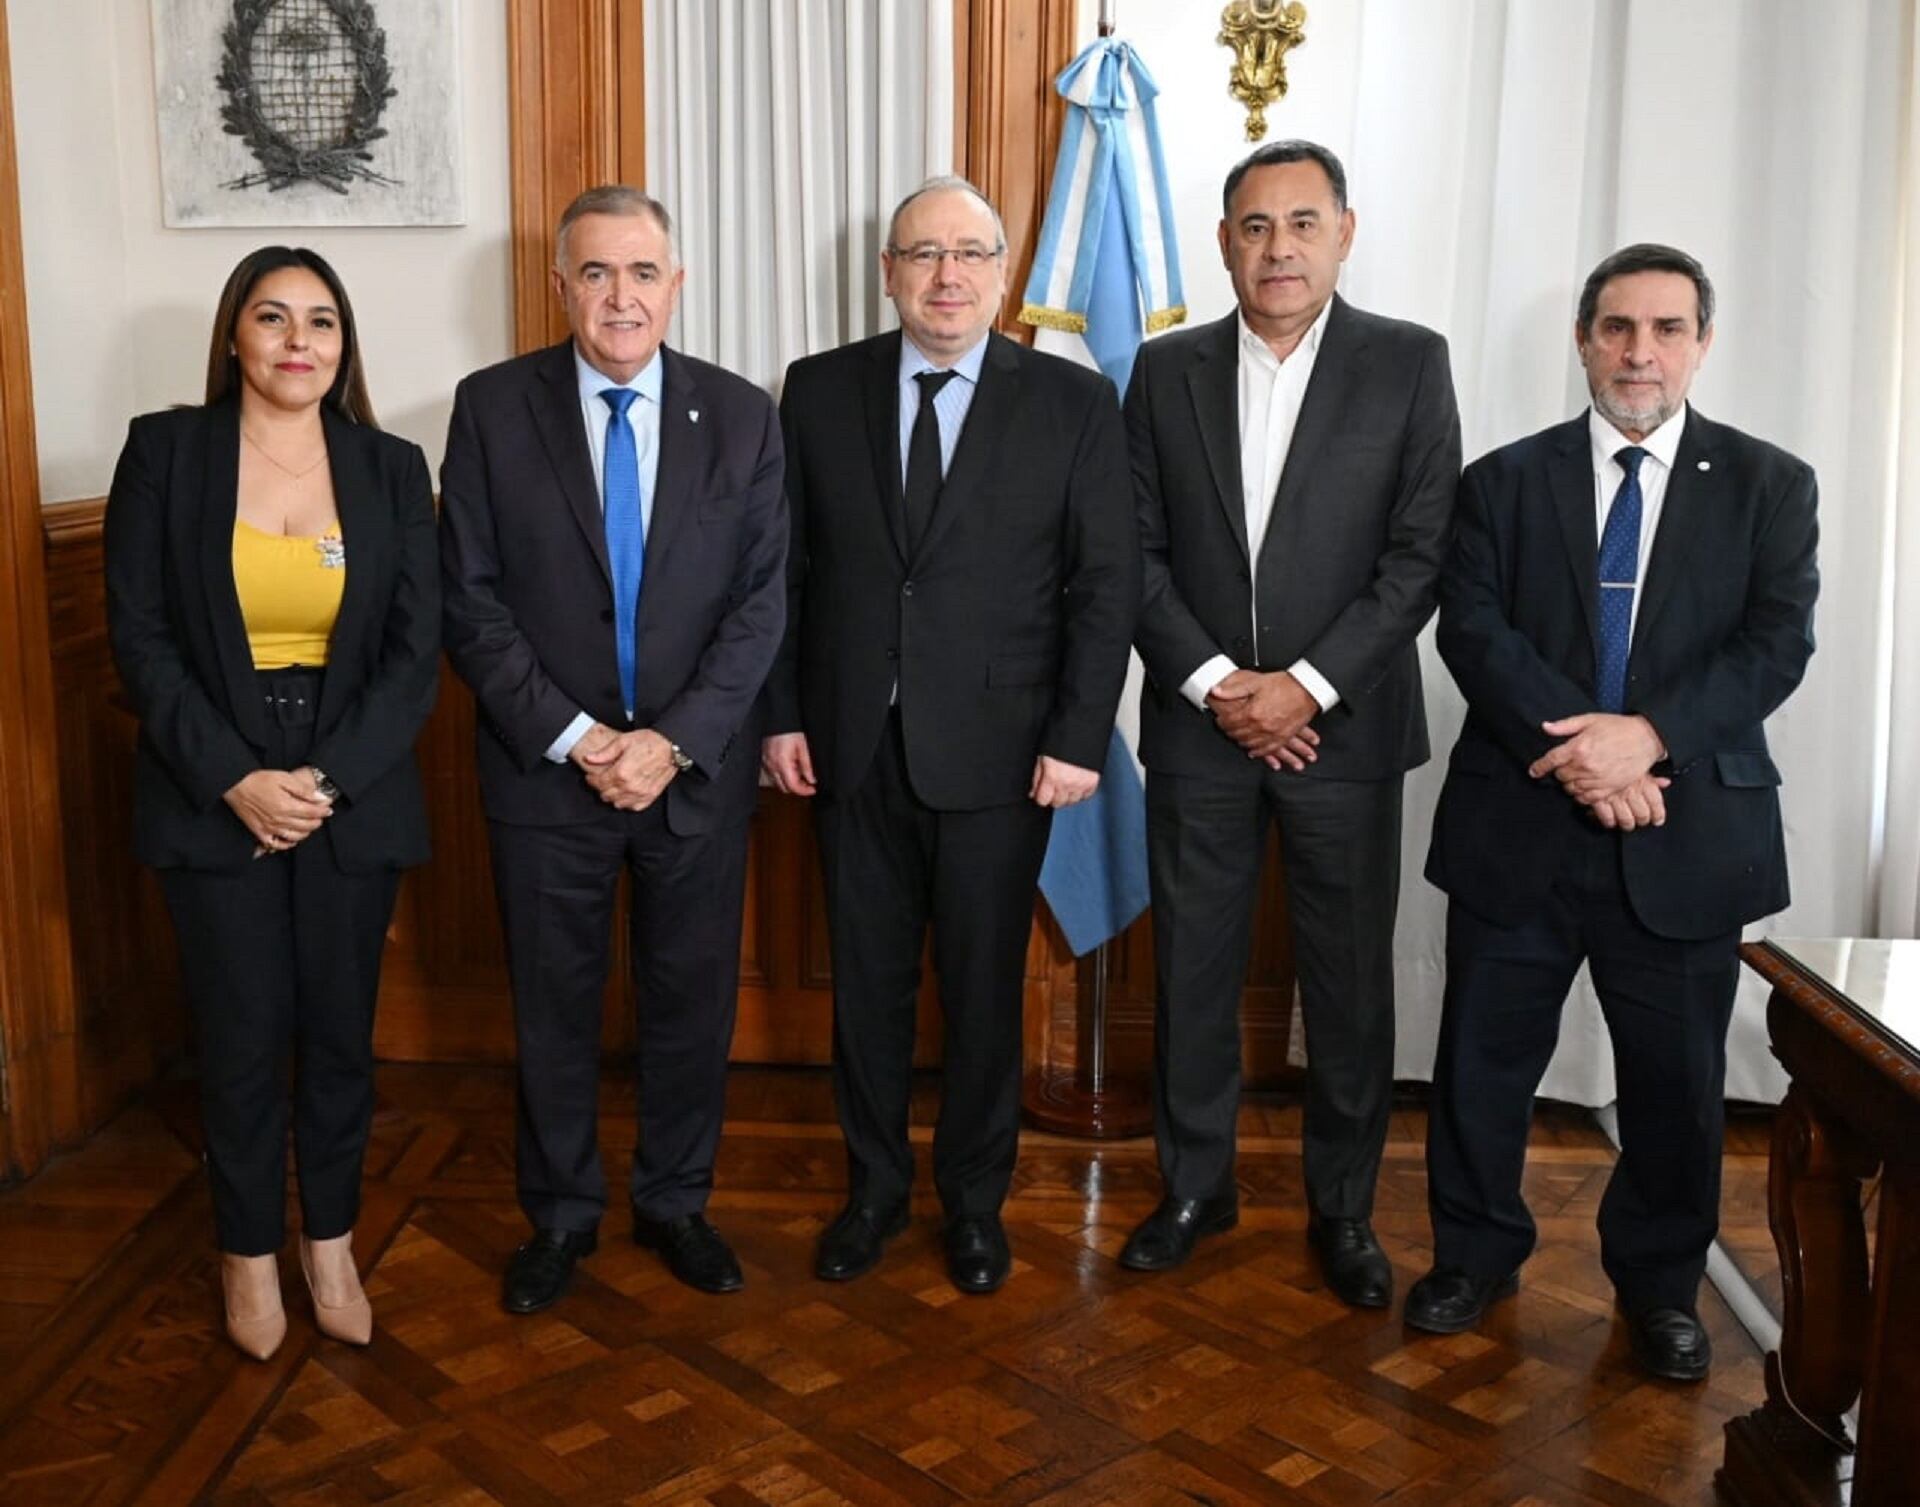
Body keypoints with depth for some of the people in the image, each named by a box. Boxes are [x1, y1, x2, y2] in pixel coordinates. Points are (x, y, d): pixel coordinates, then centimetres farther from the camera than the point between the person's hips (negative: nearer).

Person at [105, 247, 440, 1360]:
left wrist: (327, 779, -12)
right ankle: (251, 1252, 26)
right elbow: (141, 638, -4)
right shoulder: (165, 452, -2)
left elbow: (417, 649, -1)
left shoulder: (392, 469, 2)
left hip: (354, 799, 1)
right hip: (216, 800, -1)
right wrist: (234, 780, -14)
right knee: (242, 1037, 6)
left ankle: (331, 1238, 29)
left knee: (341, 1031, 10)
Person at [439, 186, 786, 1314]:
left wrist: (676, 740, -14)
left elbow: (761, 604, -4)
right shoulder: (493, 408, -4)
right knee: (554, 1006, 13)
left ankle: (676, 1202, 33)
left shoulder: (743, 417, -1)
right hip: (546, 768, 0)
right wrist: (574, 738, -14)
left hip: (698, 769, 1)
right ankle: (561, 1213, 32)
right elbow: (471, 601, -6)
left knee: (693, 1000, 12)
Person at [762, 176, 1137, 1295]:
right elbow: (787, 565, 6)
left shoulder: (1074, 402, -2)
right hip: (853, 745, 2)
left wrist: (1080, 738, -9)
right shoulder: (820, 391, 4)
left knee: (985, 986, 10)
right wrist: (783, 713, 1)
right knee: (868, 980, 13)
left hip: (998, 751, -2)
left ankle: (976, 1199, 29)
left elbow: (1106, 582, -3)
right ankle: (876, 1189, 31)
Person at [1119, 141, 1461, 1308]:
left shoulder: (1409, 364, -1)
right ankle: (1196, 1185, 27)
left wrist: (1308, 684, -14)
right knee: (1194, 969, 10)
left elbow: (1422, 552, -6)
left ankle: (1343, 1207, 24)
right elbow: (1139, 553, 2)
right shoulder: (1167, 370, 5)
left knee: (1351, 980, 7)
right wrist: (1213, 682, -10)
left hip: (1346, 727, -1)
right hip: (1200, 721, 2)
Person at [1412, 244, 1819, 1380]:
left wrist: (1650, 734, -21)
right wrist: (1569, 746, -19)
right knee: (1484, 1060, 9)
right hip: (1520, 829, 1)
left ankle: (1661, 1282, 31)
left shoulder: (1769, 486, 5)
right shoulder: (1506, 480, 6)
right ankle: (1477, 1253, 30)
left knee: (1678, 1080, 9)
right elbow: (1472, 628, -5)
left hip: (1686, 833, 0)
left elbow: (1778, 644, -5)